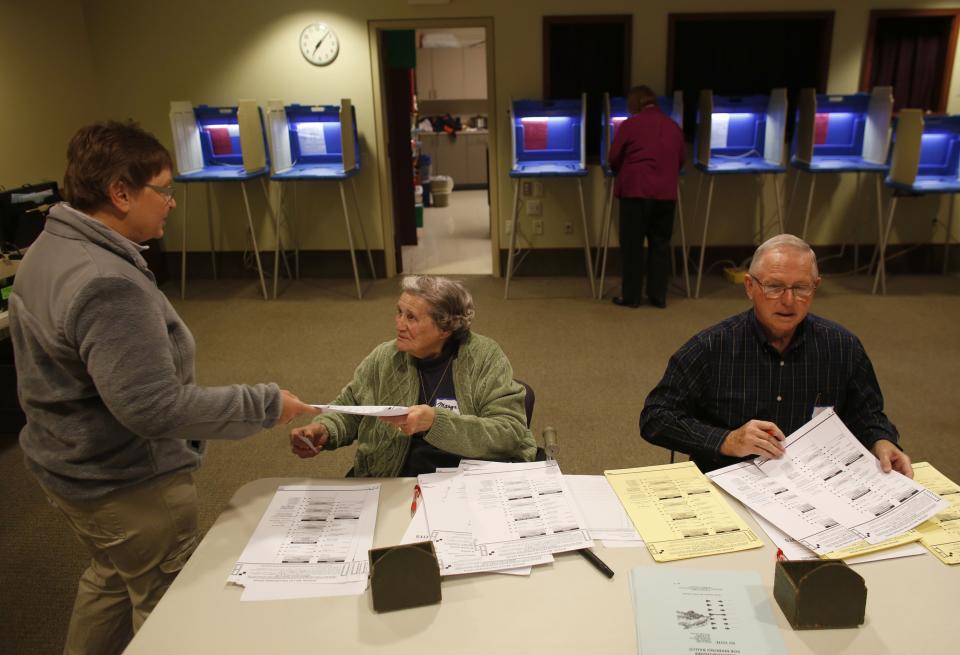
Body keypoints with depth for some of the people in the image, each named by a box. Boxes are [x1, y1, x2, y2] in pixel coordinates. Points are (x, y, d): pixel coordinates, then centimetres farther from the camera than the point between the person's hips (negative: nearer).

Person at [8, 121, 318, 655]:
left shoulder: (50, 249, 2)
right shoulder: (108, 285, -31)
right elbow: (153, 408, -32)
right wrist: (264, 406, -26)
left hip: (71, 464, 10)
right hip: (128, 486, -10)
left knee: (111, 576, 29)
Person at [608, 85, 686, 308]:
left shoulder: (629, 124, -3)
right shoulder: (674, 126, 10)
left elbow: (614, 159, 2)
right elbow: (680, 161, 16)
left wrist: (624, 175, 23)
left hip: (635, 191, -4)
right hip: (666, 193, 4)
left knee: (632, 245, 4)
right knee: (660, 244, 11)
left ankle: (631, 296, 8)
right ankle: (658, 296, 14)